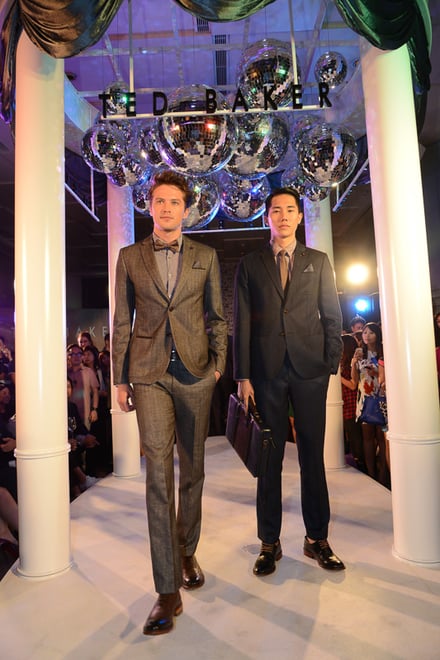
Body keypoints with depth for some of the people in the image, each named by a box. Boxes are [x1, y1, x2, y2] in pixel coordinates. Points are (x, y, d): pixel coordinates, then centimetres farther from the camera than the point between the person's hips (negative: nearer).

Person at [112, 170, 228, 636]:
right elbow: (121, 322, 7)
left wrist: (218, 364, 0)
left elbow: (216, 316, 10)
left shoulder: (205, 256, 8)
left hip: (195, 373, 1)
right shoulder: (129, 257, 7)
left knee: (191, 470, 12)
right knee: (159, 475, -6)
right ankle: (167, 591, 4)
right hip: (149, 374, -1)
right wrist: (120, 379, 4)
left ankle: (187, 554, 34)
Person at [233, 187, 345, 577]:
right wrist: (243, 376, -3)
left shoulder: (318, 262, 13)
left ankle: (317, 538, 23)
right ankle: (270, 542, 19)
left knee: (312, 455, 8)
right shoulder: (250, 265, 10)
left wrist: (332, 364, 0)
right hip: (267, 371, 0)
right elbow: (241, 322, 3)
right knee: (269, 457, 6)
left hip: (310, 369, 1)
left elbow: (332, 317, 9)